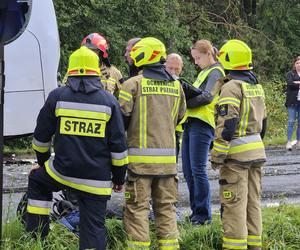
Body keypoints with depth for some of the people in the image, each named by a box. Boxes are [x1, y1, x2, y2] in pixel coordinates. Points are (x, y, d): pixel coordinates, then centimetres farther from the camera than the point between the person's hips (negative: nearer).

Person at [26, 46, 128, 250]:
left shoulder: (57, 97, 0)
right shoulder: (109, 101, 0)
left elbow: (41, 136, 9)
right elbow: (118, 144, 1)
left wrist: (42, 160, 29)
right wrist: (119, 177, 12)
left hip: (62, 171, 0)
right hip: (97, 179, 0)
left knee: (37, 181, 30)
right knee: (94, 226, 3)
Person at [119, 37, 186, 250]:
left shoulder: (133, 84, -9)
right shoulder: (176, 86, 7)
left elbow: (122, 118, -7)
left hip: (141, 156, -4)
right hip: (168, 157, 5)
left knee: (138, 207, 0)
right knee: (166, 207, 12)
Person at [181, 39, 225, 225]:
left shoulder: (216, 72, -5)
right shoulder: (204, 72, 25)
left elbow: (207, 97, -18)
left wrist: (185, 103, -15)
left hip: (202, 124, -10)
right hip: (192, 123, 10)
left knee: (198, 170, -10)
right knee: (188, 170, 9)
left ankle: (204, 215, -5)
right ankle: (196, 211, 16)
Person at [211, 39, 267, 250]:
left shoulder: (231, 87, -14)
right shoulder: (256, 86, 13)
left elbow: (227, 124, -20)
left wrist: (217, 156, -17)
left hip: (236, 153, -8)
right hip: (256, 151, 8)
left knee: (234, 203, -5)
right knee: (253, 201, 13)